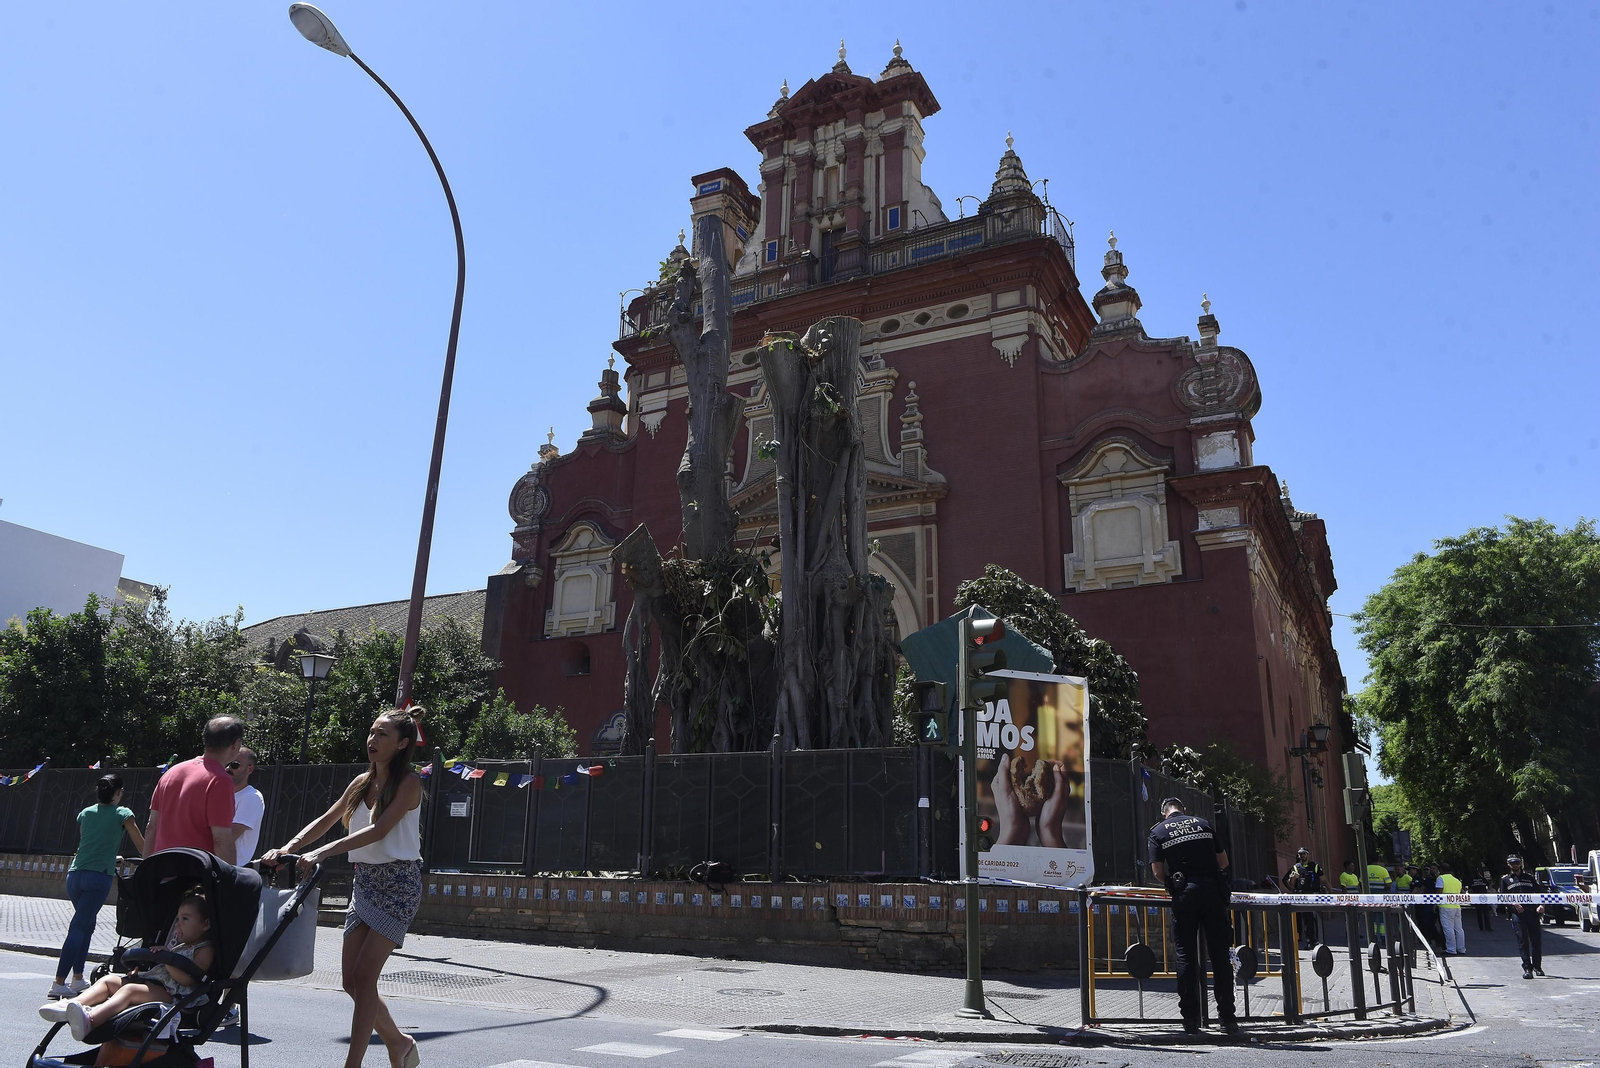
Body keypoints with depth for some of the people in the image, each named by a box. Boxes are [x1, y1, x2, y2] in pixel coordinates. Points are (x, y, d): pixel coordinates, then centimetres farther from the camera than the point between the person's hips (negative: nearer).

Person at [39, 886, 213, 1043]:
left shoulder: (204, 950, -3)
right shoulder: (176, 944, 29)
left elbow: (187, 980, -16)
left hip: (169, 993, -11)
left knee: (130, 990, -33)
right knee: (109, 980, 3)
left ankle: (90, 1020, -56)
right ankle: (69, 1006, -19)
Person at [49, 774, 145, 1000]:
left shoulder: (85, 813, 17)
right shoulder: (122, 814, 3)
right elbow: (142, 846, 9)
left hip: (75, 874, 6)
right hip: (98, 877, -6)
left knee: (86, 924, 19)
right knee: (79, 928, -8)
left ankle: (78, 978, 20)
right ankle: (59, 983, -13)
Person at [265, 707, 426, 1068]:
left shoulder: (408, 782, -11)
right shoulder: (362, 782, 10)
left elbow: (378, 831, -22)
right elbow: (326, 820, 14)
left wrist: (322, 852, -28)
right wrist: (287, 848, -1)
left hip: (398, 882, -7)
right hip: (364, 882, 7)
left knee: (364, 975, -11)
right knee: (351, 980, 8)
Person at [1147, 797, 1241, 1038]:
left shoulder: (1158, 831, 7)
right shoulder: (1203, 823, 14)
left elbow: (1157, 871, -1)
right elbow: (1224, 860, 15)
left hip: (1184, 894, -2)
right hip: (1213, 891, 2)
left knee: (1186, 955, 3)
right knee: (1220, 954, 6)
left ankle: (1191, 1019, 3)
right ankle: (1227, 1016, 6)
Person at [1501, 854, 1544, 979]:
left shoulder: (1529, 877, 19)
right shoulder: (1505, 879, 12)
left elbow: (1540, 892, 14)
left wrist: (1541, 905, -3)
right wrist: (1514, 904, -12)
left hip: (1532, 912, 2)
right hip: (1517, 913, -2)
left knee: (1536, 939, 2)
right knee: (1522, 940, -6)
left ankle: (1537, 966, 19)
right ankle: (1527, 968, -4)